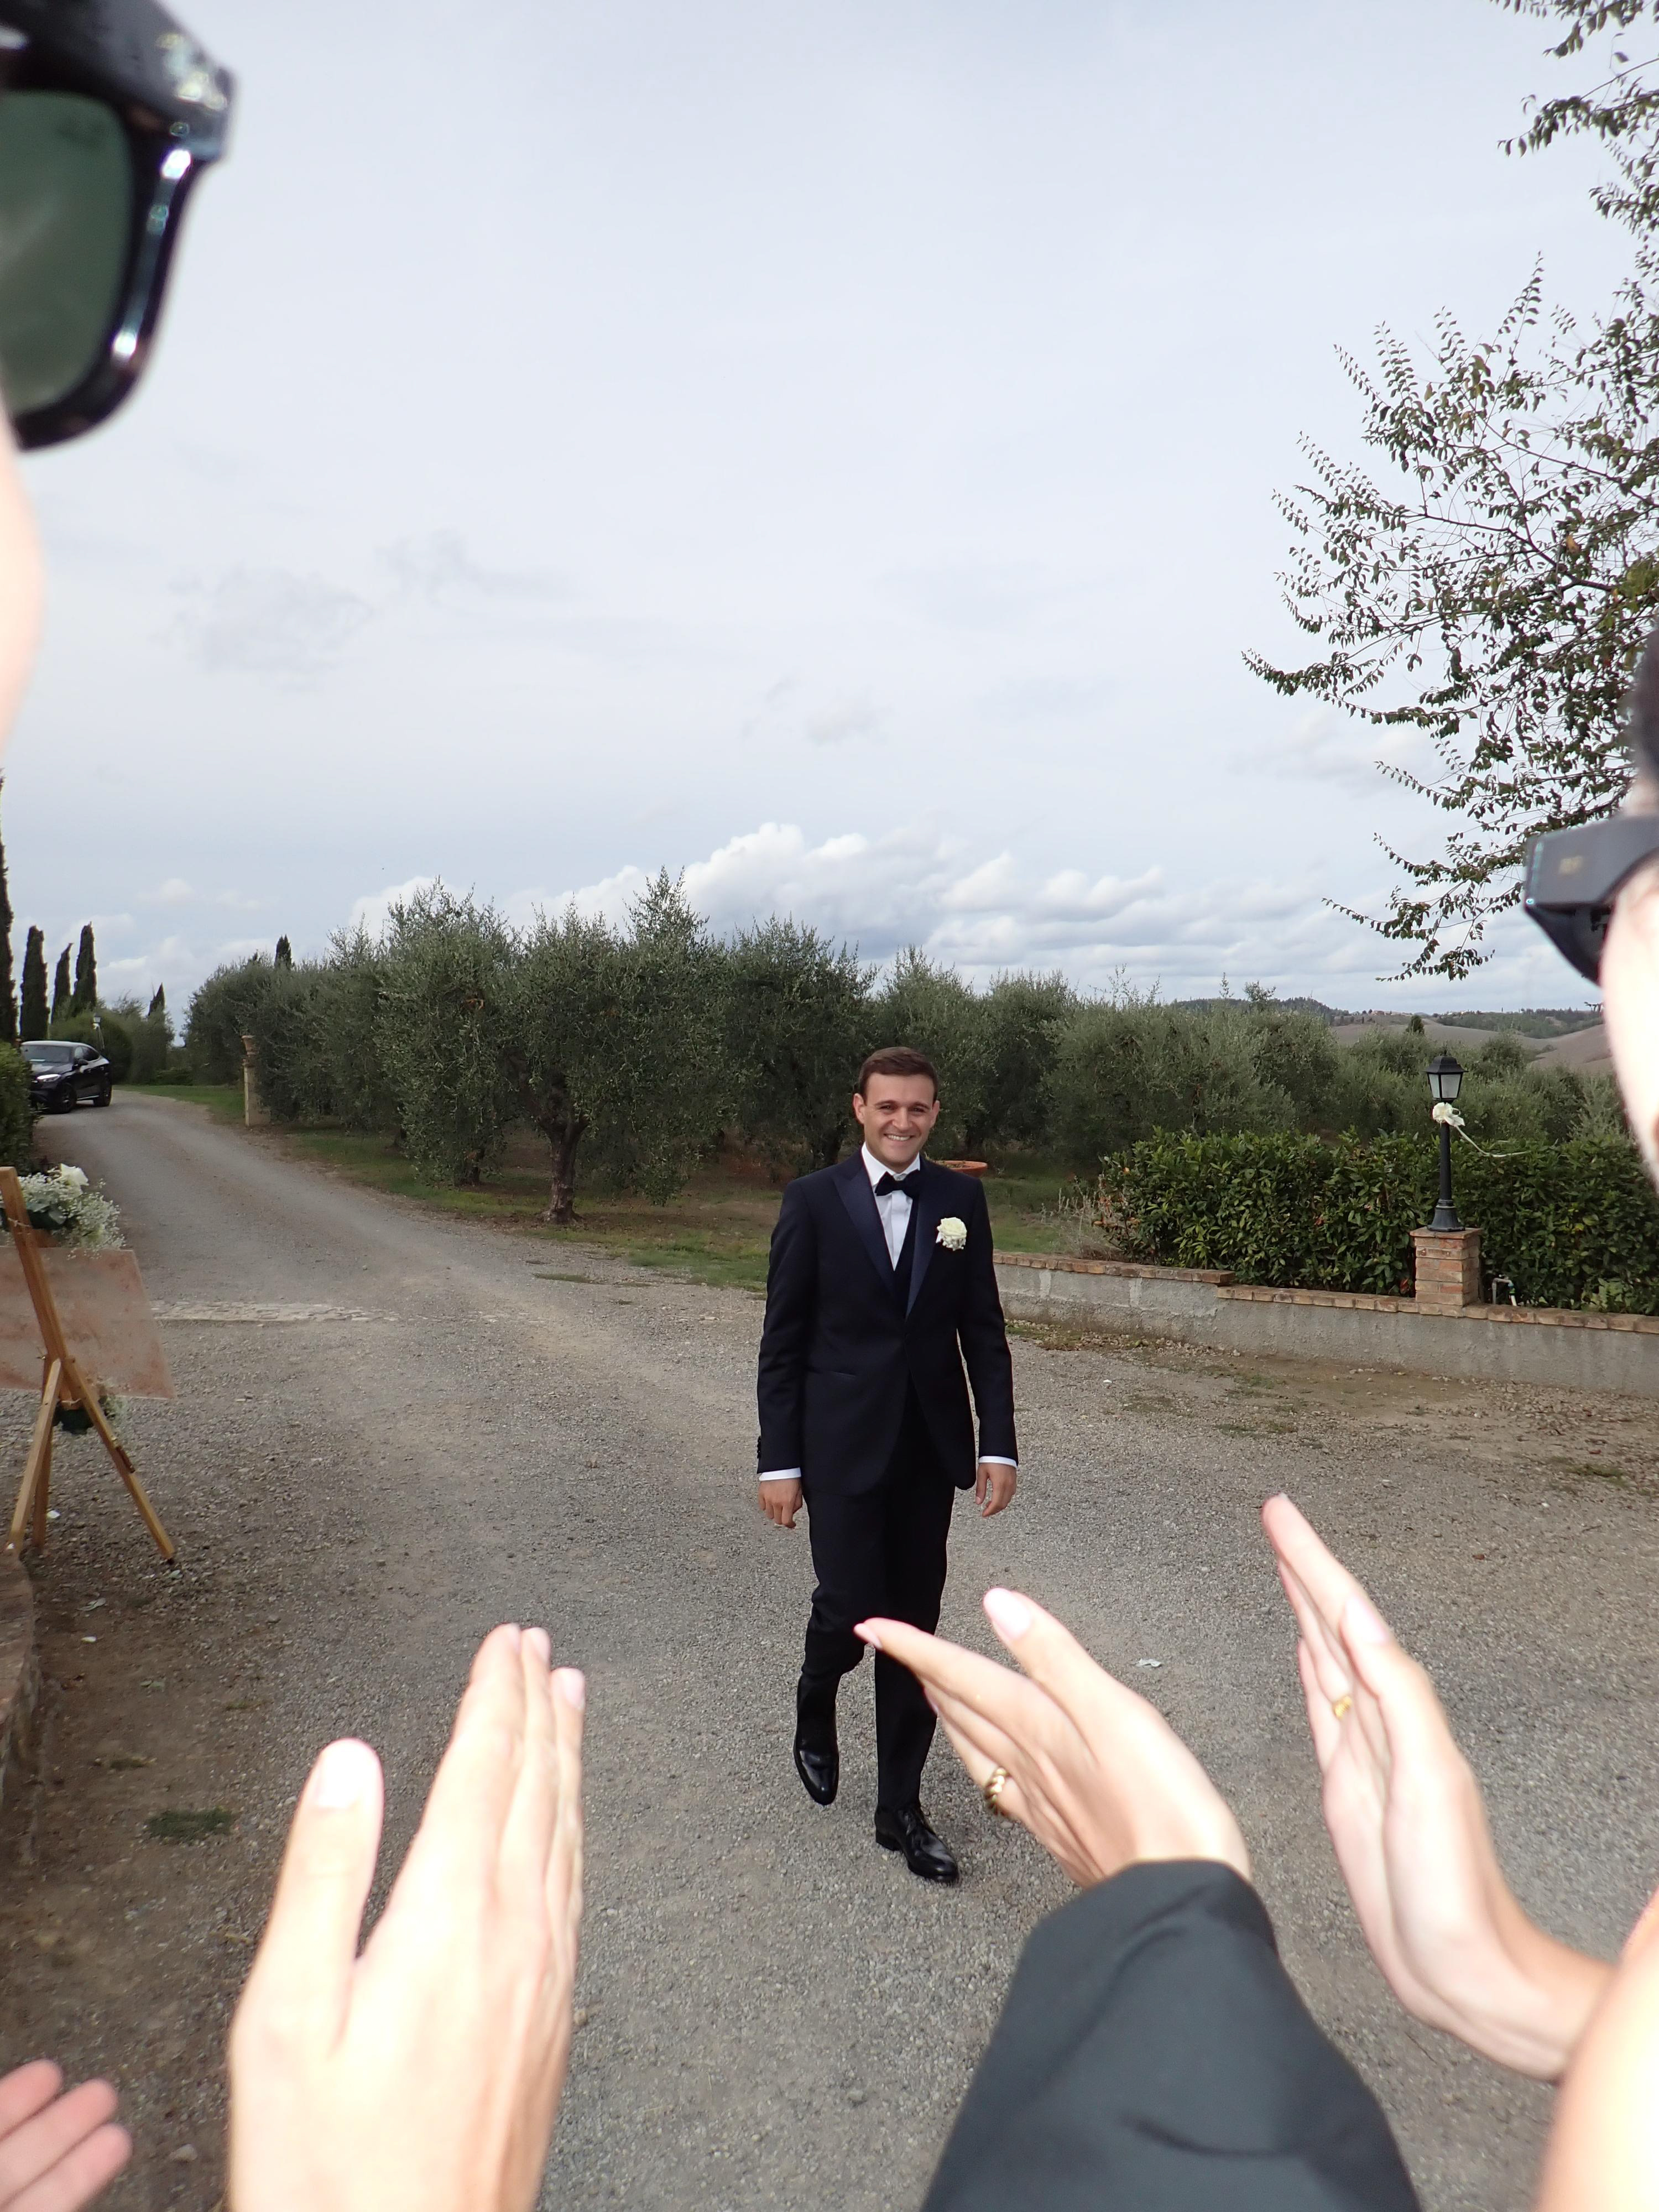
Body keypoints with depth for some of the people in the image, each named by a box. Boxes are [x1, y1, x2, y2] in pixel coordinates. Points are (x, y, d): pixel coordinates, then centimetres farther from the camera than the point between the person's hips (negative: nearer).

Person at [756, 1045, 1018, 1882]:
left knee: (914, 1622, 9)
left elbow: (984, 1331, 5)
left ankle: (900, 1806, 24)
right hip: (842, 1443, -2)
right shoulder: (813, 1201, -4)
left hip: (930, 1443, 3)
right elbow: (782, 1341, -4)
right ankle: (815, 1707, 32)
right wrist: (778, 1460, -7)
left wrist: (999, 1444, -2)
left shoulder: (961, 1201, 3)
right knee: (850, 1605, -4)